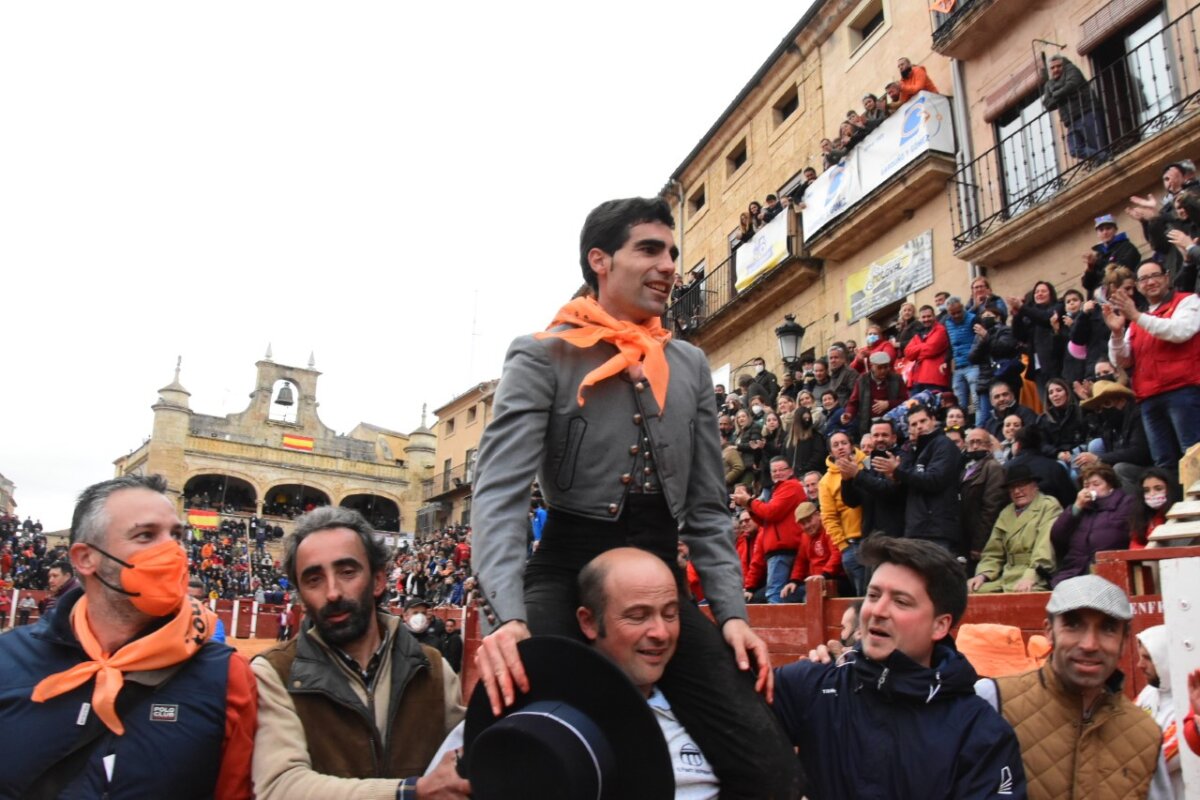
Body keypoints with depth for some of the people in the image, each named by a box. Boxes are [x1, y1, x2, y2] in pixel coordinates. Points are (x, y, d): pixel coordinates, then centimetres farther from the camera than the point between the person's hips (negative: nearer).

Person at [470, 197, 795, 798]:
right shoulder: (541, 357, -4)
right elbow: (500, 493, -16)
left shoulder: (691, 367, 12)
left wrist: (731, 610, 1)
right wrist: (506, 617, -30)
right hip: (568, 573, -4)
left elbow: (707, 506, 12)